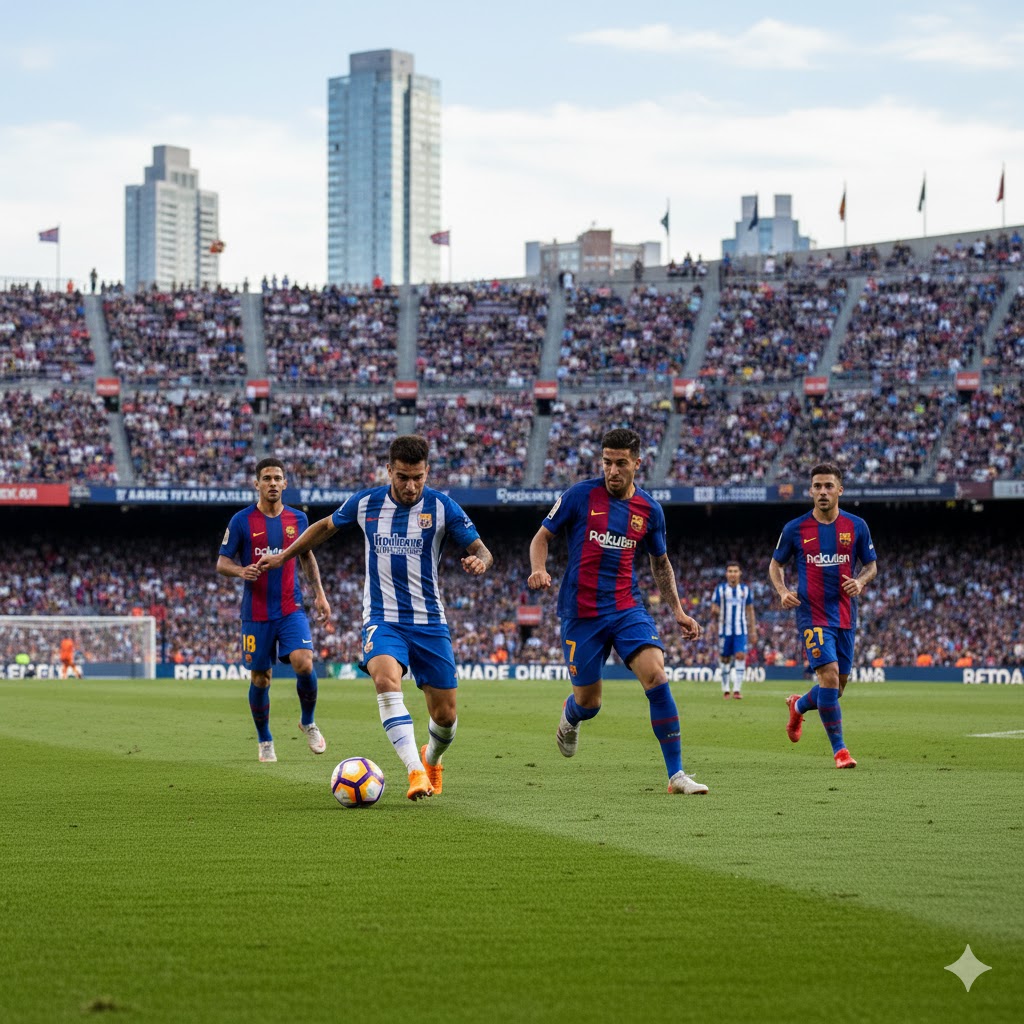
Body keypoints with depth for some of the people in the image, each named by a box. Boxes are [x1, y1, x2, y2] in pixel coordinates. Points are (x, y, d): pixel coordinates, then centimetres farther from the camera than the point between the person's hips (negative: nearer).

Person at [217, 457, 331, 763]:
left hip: (291, 609, 1)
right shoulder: (241, 521, -4)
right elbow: (222, 562, 0)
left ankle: (308, 722, 8)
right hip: (256, 613, -1)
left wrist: (319, 594, 13)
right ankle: (264, 741, 25)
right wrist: (241, 571, -22)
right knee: (260, 678, 4)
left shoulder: (297, 519, 6)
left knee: (304, 664, -19)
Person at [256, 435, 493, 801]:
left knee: (445, 715, 2)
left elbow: (481, 550, -3)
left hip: (430, 622, 0)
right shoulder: (365, 503, 1)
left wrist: (479, 562, -27)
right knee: (386, 678, -32)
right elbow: (326, 526, 20)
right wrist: (284, 556, 24)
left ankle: (432, 758, 38)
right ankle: (415, 771, -36)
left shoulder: (441, 507, -5)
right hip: (382, 618, 0)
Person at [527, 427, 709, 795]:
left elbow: (660, 562, 19)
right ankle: (570, 717, 46)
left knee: (656, 675, -20)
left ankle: (676, 774, -17)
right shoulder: (580, 495, -5)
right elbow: (542, 536, 3)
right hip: (581, 611, -2)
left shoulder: (649, 509, 4)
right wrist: (539, 570, -17)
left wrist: (677, 610, 13)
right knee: (589, 703, 4)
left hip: (627, 607, 2)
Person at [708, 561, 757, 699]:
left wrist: (753, 631, 10)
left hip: (741, 631, 0)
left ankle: (737, 689, -16)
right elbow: (714, 609, 3)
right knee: (725, 659, 4)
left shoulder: (745, 589, 8)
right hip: (725, 630, 0)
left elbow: (750, 610, 13)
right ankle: (725, 689, 16)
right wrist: (713, 621, -20)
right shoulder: (720, 589, 3)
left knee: (740, 656, -15)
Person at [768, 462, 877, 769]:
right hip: (812, 614, -3)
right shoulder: (795, 529, -2)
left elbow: (871, 565, 12)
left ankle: (799, 705, 44)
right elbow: (775, 564, 11)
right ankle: (839, 749, -10)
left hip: (845, 615, 3)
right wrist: (782, 591, -8)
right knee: (830, 676, -19)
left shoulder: (856, 526, 2)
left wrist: (860, 581, -10)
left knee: (838, 685, 10)